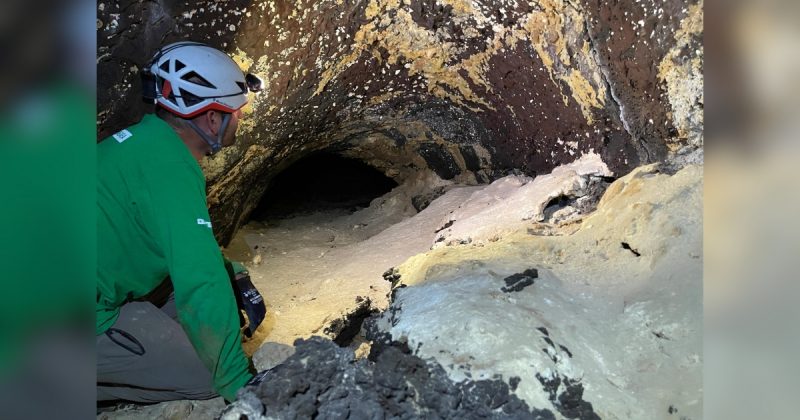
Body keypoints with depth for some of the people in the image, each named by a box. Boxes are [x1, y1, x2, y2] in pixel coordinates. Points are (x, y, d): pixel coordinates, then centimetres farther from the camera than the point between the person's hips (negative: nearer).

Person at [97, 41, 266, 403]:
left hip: (109, 295, 10)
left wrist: (236, 278, 5)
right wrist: (238, 384, -22)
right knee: (213, 377, -12)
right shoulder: (168, 165, -25)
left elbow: (190, 241, 19)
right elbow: (201, 285, -30)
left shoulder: (152, 138, 5)